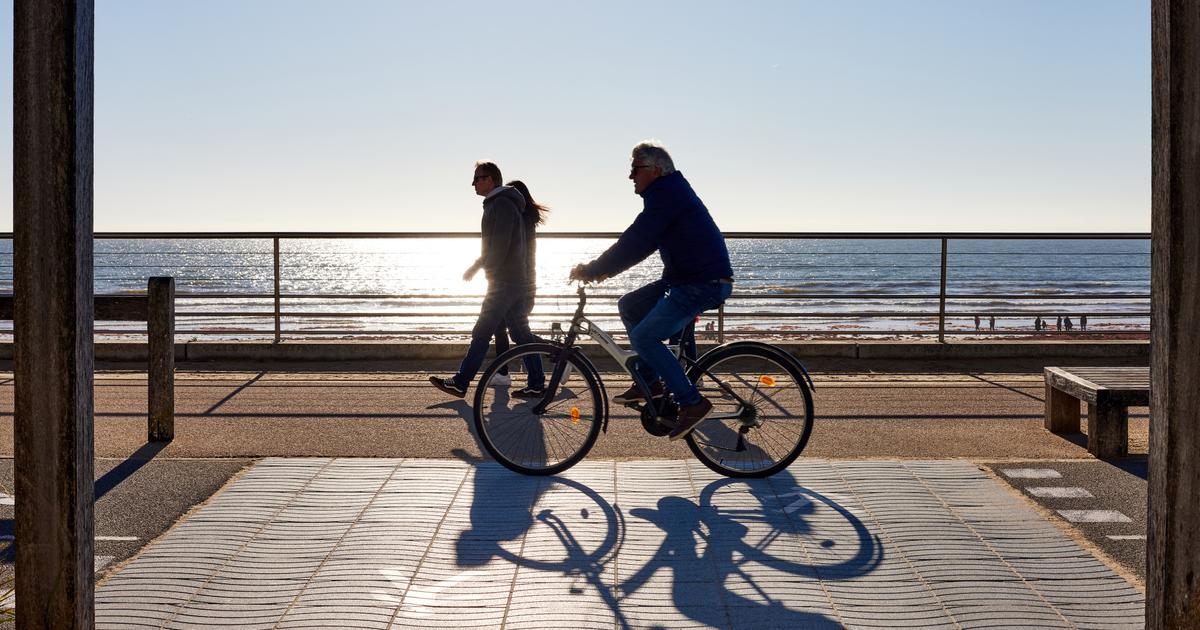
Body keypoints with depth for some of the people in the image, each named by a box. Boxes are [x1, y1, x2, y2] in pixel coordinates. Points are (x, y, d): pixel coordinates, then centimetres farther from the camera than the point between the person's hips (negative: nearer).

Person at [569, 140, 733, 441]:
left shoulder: (666, 194, -15)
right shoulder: (670, 191, 17)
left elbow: (635, 243, -21)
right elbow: (639, 243, 21)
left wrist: (591, 270, -14)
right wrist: (603, 269, 13)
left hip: (705, 283, -11)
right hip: (685, 278, 11)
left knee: (644, 337, -16)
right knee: (629, 305, 14)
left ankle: (692, 402, -11)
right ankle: (649, 381, 17)